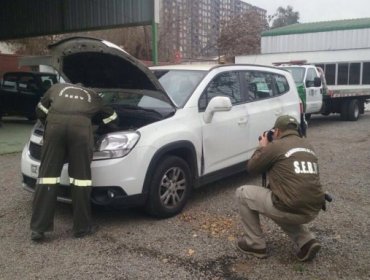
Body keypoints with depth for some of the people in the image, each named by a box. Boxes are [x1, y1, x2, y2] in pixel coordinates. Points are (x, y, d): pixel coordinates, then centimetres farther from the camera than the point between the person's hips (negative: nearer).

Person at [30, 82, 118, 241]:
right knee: (81, 175, 7)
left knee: (48, 173, 5)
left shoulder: (57, 88, 38)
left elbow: (40, 111, 36)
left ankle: (38, 228, 7)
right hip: (81, 125, -1)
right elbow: (111, 117, 42)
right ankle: (82, 227, 13)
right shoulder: (92, 96, 37)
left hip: (55, 123, 1)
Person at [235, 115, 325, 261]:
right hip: (313, 210, 8)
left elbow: (251, 168, 6)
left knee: (242, 193, 11)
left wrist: (262, 147, 21)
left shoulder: (276, 146, -6)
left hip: (292, 209, -7)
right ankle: (307, 241, 16)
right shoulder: (308, 147, 16)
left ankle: (255, 244, 16)